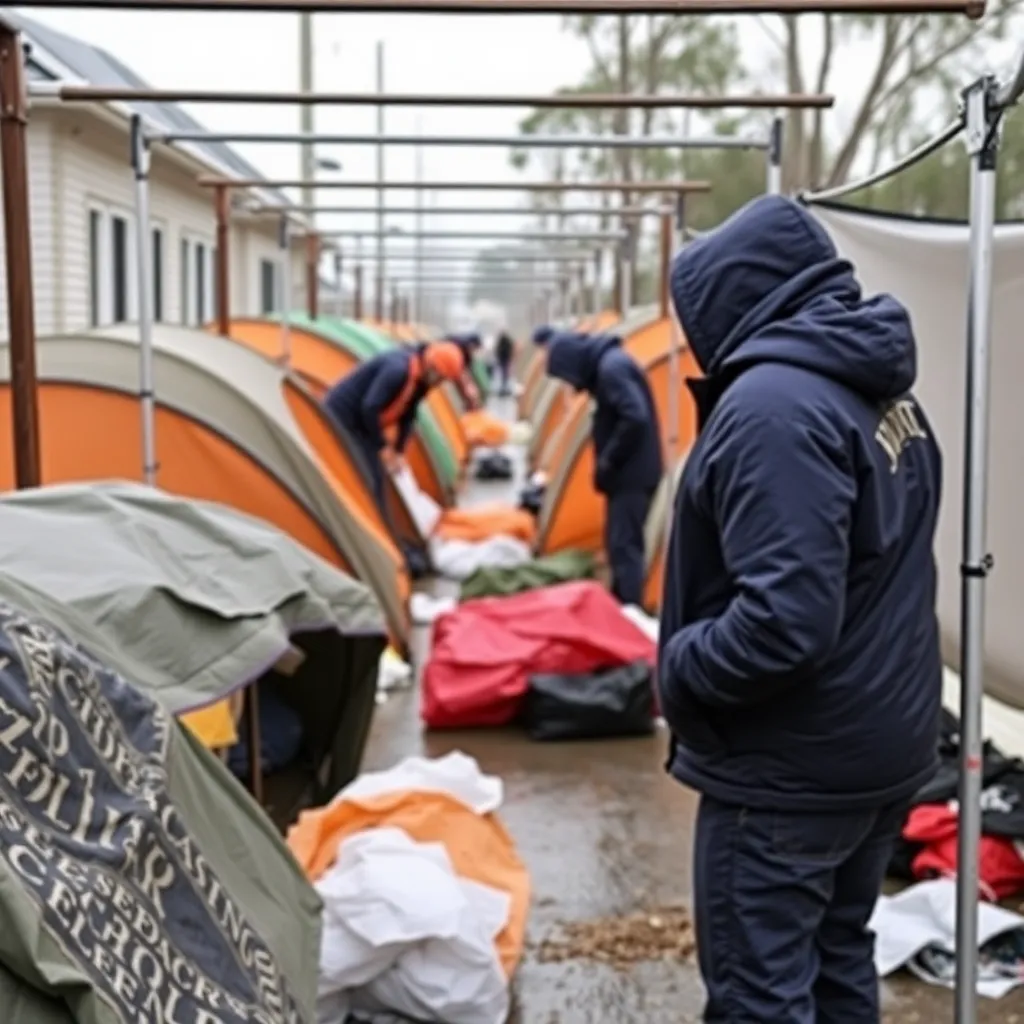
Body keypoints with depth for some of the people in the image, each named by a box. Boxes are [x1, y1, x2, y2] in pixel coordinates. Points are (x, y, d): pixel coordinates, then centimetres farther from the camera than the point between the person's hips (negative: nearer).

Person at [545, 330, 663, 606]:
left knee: (623, 545, -9)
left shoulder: (611, 368, -18)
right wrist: (609, 463, 13)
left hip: (632, 475, -10)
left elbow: (635, 419, -27)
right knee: (622, 543, 16)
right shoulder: (608, 364, 13)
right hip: (632, 473, 10)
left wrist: (608, 461, -18)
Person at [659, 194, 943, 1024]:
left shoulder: (771, 403, -22)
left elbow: (784, 617, -29)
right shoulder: (887, 393, 8)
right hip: (883, 745, 10)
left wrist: (681, 671, -13)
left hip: (791, 767, -9)